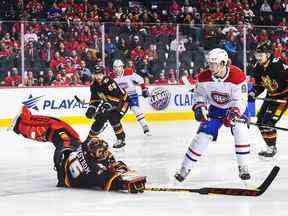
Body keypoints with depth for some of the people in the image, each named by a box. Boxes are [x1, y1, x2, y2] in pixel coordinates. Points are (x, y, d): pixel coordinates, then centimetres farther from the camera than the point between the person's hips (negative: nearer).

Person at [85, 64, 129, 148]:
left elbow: (118, 96, -36)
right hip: (108, 104, 7)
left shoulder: (109, 82, -31)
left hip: (122, 101, -7)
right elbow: (94, 98, 7)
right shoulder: (94, 85, -6)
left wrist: (107, 105, -44)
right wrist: (91, 108, -7)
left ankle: (121, 139, -14)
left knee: (113, 118, -27)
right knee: (99, 120, 1)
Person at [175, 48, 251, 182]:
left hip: (235, 108, -2)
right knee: (203, 135, -7)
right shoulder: (204, 77, -17)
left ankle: (243, 167, -13)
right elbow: (199, 95, -2)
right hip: (215, 109, 3)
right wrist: (199, 108, -20)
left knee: (240, 130, -25)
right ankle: (185, 167, 4)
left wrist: (233, 114, -40)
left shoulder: (237, 76, -28)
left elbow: (240, 100, -26)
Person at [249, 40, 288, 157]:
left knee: (268, 121, -16)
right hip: (271, 96, 9)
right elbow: (259, 85, 12)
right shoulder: (258, 68, 0)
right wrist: (252, 94, -4)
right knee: (260, 120, 7)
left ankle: (272, 148, -3)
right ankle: (271, 146, 20)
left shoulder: (277, 64, -25)